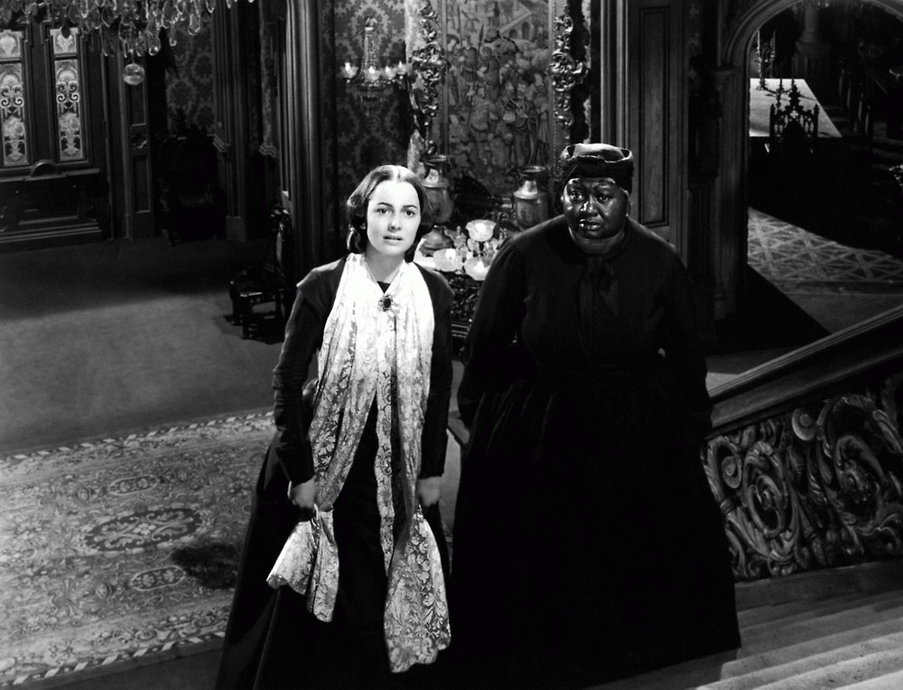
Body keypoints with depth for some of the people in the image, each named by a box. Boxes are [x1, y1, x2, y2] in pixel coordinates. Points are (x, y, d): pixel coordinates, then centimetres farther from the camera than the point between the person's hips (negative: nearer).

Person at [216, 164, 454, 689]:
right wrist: (299, 472, -12)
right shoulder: (323, 287, -14)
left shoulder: (435, 292, -4)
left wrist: (433, 469, 4)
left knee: (396, 598, 13)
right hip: (327, 465, -3)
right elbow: (288, 380, -11)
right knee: (318, 602, 9)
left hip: (400, 471, 3)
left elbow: (439, 386, 4)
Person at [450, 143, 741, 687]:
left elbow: (687, 357, 6)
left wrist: (693, 428, 13)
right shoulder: (525, 255, -13)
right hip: (537, 444, -1)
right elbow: (485, 347, 1)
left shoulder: (661, 263, -8)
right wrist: (481, 421, 7)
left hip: (640, 441, 1)